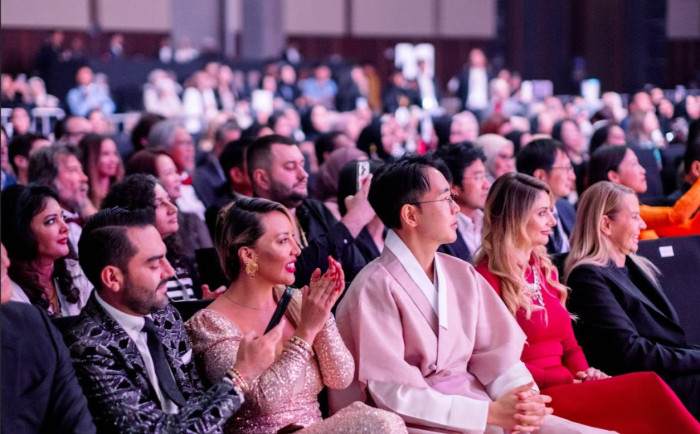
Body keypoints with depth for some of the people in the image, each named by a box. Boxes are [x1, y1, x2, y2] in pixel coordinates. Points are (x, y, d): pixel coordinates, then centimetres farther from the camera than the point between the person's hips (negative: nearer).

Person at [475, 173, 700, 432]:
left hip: (566, 388, 7)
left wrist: (585, 375, -3)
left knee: (648, 387, -24)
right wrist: (573, 381, -14)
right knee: (648, 389, -27)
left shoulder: (545, 269, 19)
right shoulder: (488, 278, -4)